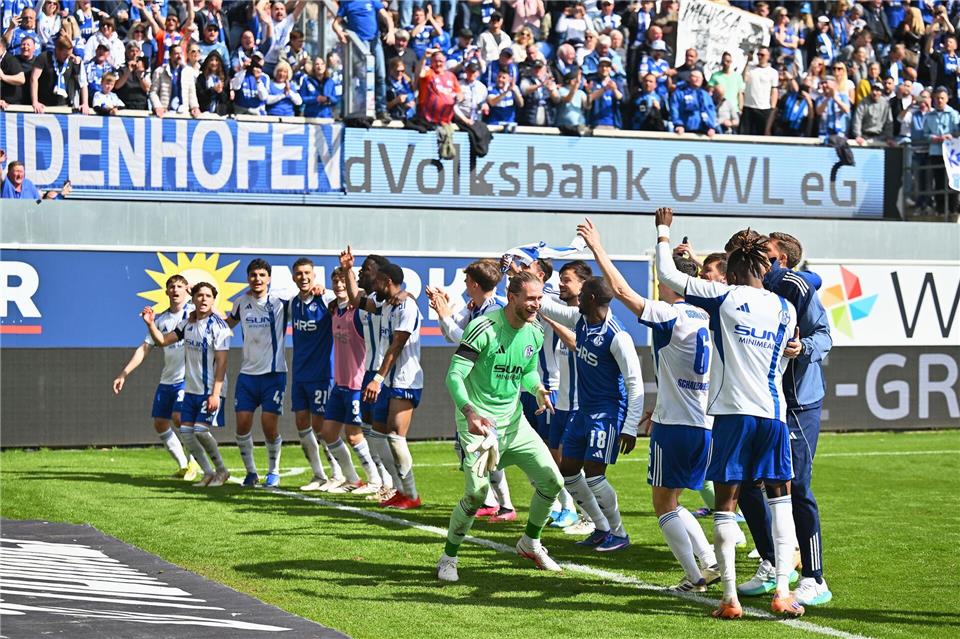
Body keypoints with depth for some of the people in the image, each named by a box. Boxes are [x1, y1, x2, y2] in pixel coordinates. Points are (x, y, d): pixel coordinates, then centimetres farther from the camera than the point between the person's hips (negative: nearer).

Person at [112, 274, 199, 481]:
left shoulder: (193, 312, -3)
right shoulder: (160, 319, 11)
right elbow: (145, 348, 11)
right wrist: (124, 374, 6)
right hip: (166, 379, 6)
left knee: (178, 418, -20)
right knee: (160, 424, 4)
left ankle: (194, 460, 1)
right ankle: (183, 466, 18)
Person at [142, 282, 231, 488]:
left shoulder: (218, 326, -13)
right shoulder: (187, 323, 8)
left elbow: (221, 362, -17)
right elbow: (162, 340, 14)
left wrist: (215, 394, -22)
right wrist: (151, 324, -6)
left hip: (210, 390, -7)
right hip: (191, 388, 7)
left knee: (201, 430, -16)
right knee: (186, 431, 3)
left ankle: (222, 470, 4)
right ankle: (208, 473, 15)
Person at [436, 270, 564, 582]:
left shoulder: (535, 333, 4)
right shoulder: (484, 328, -18)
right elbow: (454, 375, -21)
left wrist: (538, 389, -2)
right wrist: (470, 412, -36)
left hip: (514, 422, 7)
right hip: (479, 424, -7)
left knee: (551, 481, 2)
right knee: (476, 494, -17)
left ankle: (530, 544, 26)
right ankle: (448, 558, 5)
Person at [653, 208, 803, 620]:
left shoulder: (723, 296, -2)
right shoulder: (785, 310, 8)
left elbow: (667, 275, 4)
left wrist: (663, 232, 18)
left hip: (731, 412, -3)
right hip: (773, 413, 3)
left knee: (725, 502, 3)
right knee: (779, 496, 13)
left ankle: (730, 598, 1)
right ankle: (783, 592, 4)